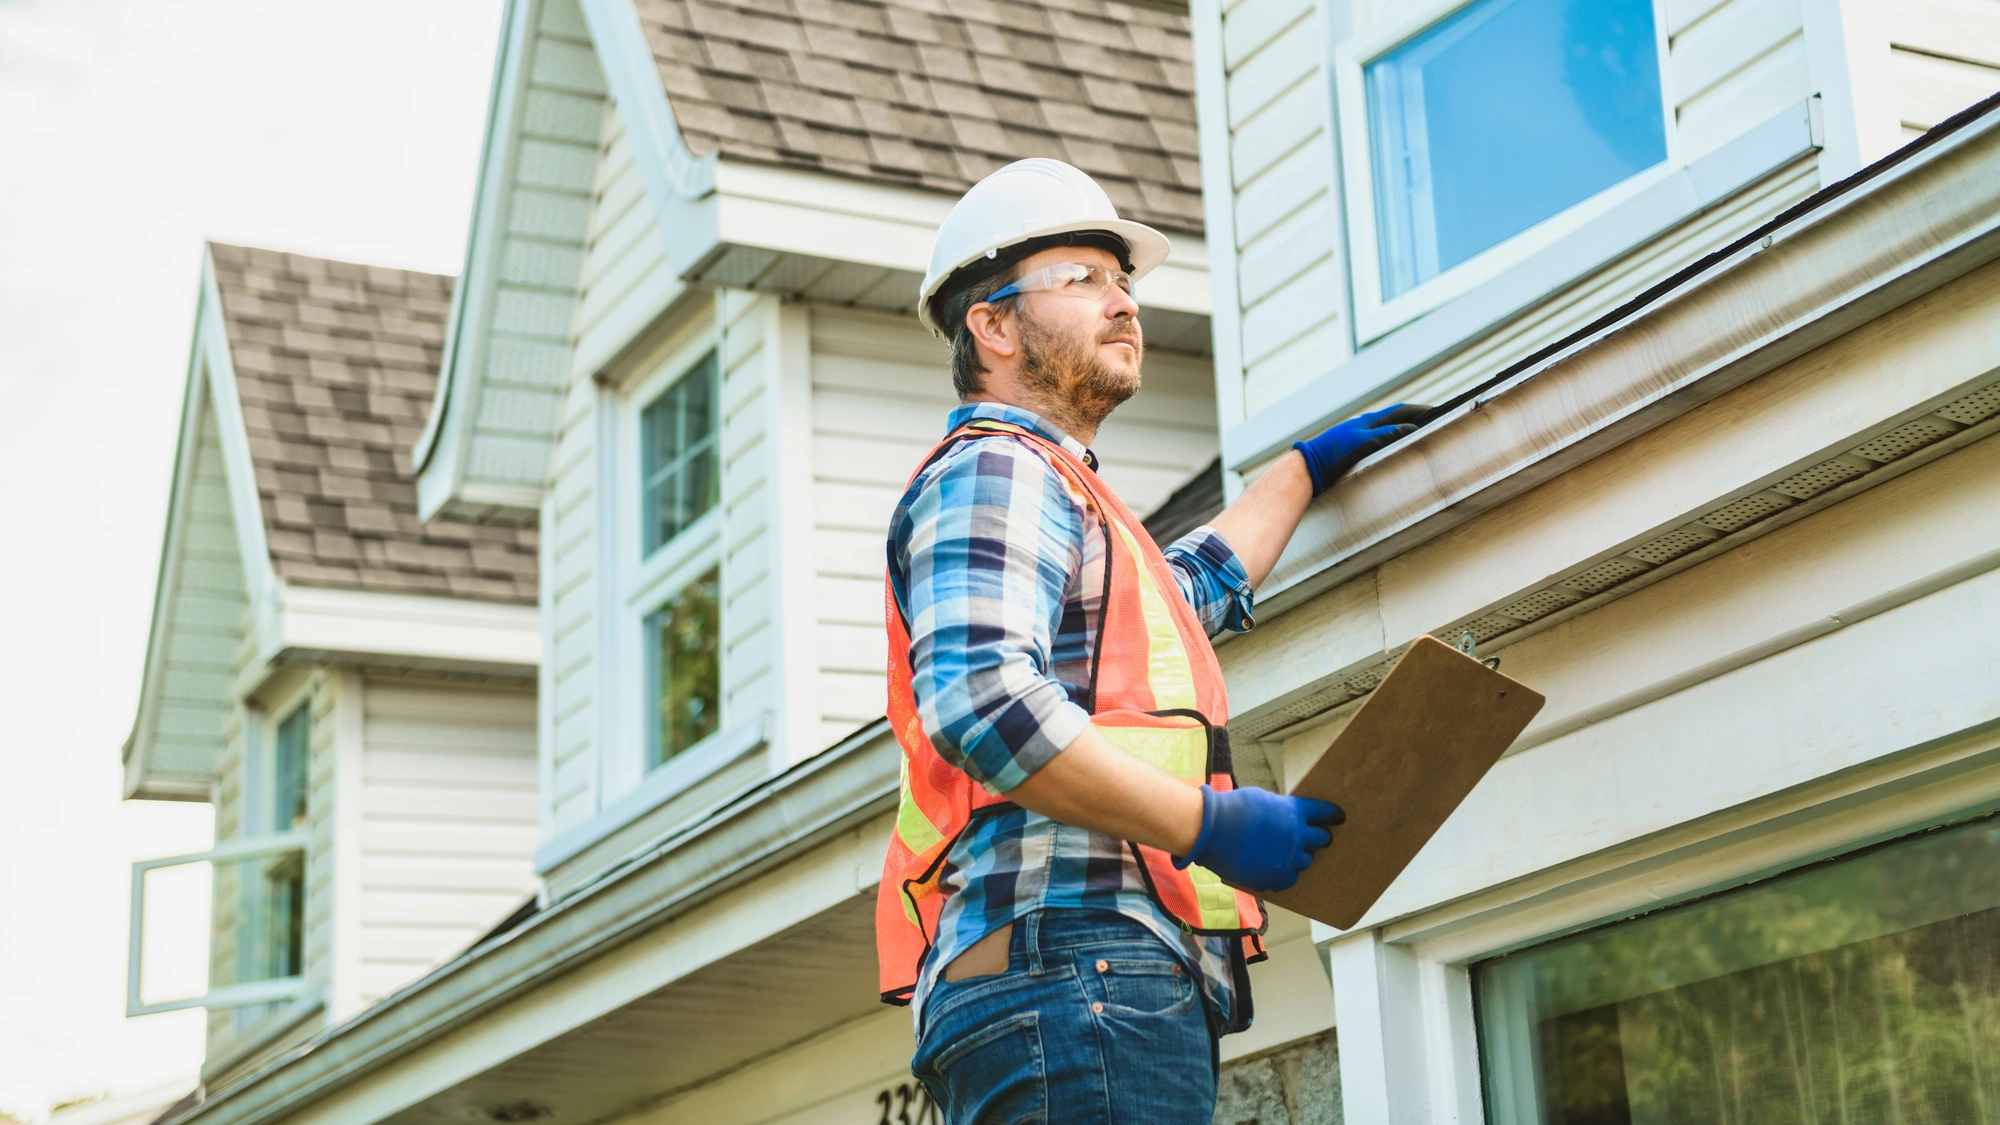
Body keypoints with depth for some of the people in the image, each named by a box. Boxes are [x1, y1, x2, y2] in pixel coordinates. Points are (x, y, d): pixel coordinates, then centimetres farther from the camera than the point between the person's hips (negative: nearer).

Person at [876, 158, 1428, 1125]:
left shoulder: (1046, 488, 32)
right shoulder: (993, 473, -2)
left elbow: (1191, 588, 53)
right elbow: (979, 700, -20)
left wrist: (1309, 465, 58)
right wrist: (1210, 824, -18)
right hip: (1071, 970, -10)